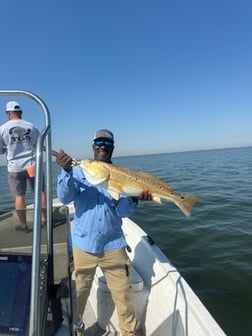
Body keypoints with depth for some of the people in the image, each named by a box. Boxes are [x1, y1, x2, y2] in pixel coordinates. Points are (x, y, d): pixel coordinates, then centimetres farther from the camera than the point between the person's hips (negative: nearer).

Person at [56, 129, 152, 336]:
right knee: (78, 293, 17)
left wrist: (135, 198, -26)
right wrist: (66, 171, -30)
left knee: (124, 295, 9)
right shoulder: (79, 172, 0)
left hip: (113, 245, 1)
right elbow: (64, 198, -15)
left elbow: (123, 212, -6)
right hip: (83, 244, 0)